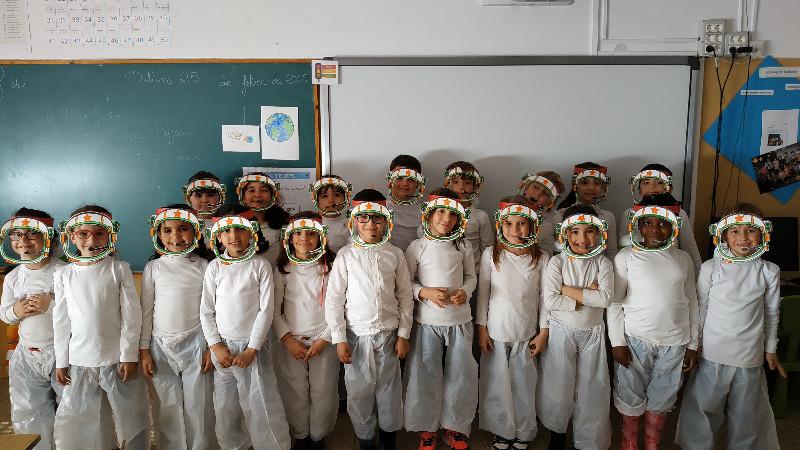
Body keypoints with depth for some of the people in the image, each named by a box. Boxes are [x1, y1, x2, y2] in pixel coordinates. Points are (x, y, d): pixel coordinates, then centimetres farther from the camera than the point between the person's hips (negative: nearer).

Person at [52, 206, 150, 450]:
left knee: (132, 416, 6)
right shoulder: (64, 274, 3)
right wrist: (61, 361, 7)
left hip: (117, 358, -2)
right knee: (72, 421, 10)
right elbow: (61, 320, 7)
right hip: (79, 360, 3)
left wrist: (129, 355, -8)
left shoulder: (119, 269, -5)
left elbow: (131, 314, -5)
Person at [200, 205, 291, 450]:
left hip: (253, 346, -2)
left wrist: (251, 349, -10)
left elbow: (266, 310, -6)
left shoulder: (260, 265, -4)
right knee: (225, 409, 11)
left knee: (263, 407, -5)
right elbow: (206, 311, 4)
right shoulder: (214, 267, 2)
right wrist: (216, 346, -5)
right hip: (223, 347, 3)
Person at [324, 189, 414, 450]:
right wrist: (339, 338, -6)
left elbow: (405, 297, 4)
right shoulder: (346, 255, -5)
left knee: (389, 387, 12)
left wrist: (403, 334, 1)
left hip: (388, 333, 1)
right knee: (359, 390, 8)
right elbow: (334, 298, -4)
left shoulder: (394, 255, 0)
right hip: (357, 335, -1)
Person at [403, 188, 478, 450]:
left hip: (460, 319, 3)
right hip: (428, 320, -2)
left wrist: (464, 292, -8)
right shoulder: (417, 247, -4)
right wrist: (426, 292, -18)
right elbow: (406, 282, -2)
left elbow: (471, 277, 12)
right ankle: (427, 428, 25)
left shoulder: (463, 247, 4)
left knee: (461, 374, 9)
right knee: (426, 374, 6)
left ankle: (455, 427, 29)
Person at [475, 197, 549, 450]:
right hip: (496, 332, 0)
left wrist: (543, 332, 2)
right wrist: (481, 328, -1)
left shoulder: (540, 259, -1)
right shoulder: (491, 255, -4)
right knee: (497, 384, 7)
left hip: (527, 334, 1)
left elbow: (543, 297, 3)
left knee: (524, 384, 9)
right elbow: (483, 293, 0)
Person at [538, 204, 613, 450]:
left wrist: (569, 291, -19)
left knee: (591, 388, 9)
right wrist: (587, 297, -17)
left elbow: (606, 297, -18)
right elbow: (550, 301, -17)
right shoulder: (557, 262, -8)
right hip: (561, 331, -1)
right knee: (559, 385, 9)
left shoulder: (603, 263, -3)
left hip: (593, 333, 2)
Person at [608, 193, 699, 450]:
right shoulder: (626, 257, -3)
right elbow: (614, 302, -4)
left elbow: (691, 302, 9)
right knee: (631, 397, 9)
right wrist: (617, 342, -9)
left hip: (674, 342, 3)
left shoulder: (682, 259, 7)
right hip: (635, 339, -2)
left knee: (661, 399, 13)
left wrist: (692, 344, 7)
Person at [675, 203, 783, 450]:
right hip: (713, 353, -1)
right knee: (705, 406, 11)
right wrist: (693, 344, 3)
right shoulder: (711, 268, -6)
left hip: (750, 356, 1)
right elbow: (700, 308, 1)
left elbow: (772, 313, 7)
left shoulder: (769, 272, -2)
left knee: (746, 413, 15)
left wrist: (770, 350, 13)